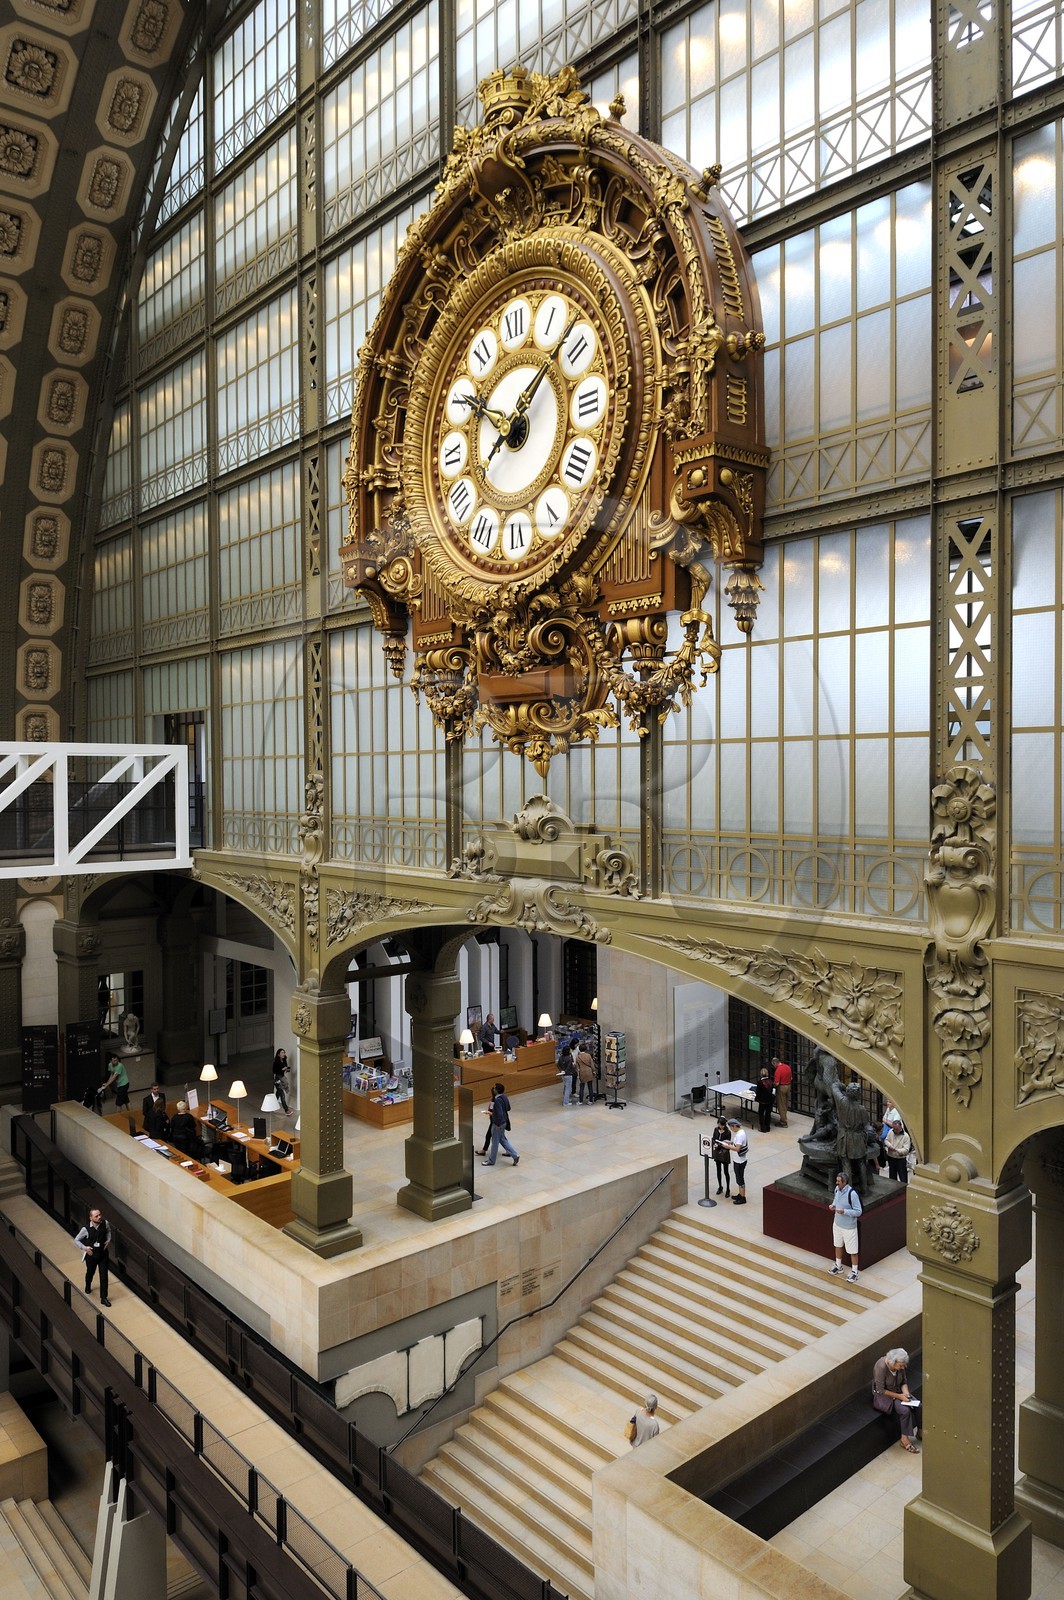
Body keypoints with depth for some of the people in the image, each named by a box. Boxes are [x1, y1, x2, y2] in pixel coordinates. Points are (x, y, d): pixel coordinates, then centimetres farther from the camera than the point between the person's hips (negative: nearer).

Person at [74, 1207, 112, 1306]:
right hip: (91, 1255, -1)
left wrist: (108, 1240, -8)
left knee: (104, 1276, 0)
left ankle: (103, 1298, 13)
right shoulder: (86, 1229, -24)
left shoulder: (105, 1224, -17)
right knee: (90, 1273, 25)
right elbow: (76, 1240, -9)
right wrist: (84, 1248, -20)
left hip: (103, 1254, 1)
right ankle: (88, 1287, 58)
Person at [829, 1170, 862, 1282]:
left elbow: (858, 1212, -22)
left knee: (852, 1251, 9)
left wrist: (844, 1211, -31)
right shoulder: (837, 1189, -6)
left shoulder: (852, 1194, -29)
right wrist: (833, 1205, -6)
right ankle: (838, 1266, 45)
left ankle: (854, 1272, 27)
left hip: (849, 1227, -7)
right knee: (838, 1246, 24)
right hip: (837, 1223, 7)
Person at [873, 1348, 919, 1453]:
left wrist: (906, 1393, -14)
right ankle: (904, 1440, -10)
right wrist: (899, 1396, -23)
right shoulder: (881, 1367, -31)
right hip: (882, 1396, -7)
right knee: (905, 1410, -27)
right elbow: (880, 1390, -24)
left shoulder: (899, 1366, -10)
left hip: (898, 1392, 7)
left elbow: (904, 1382, 5)